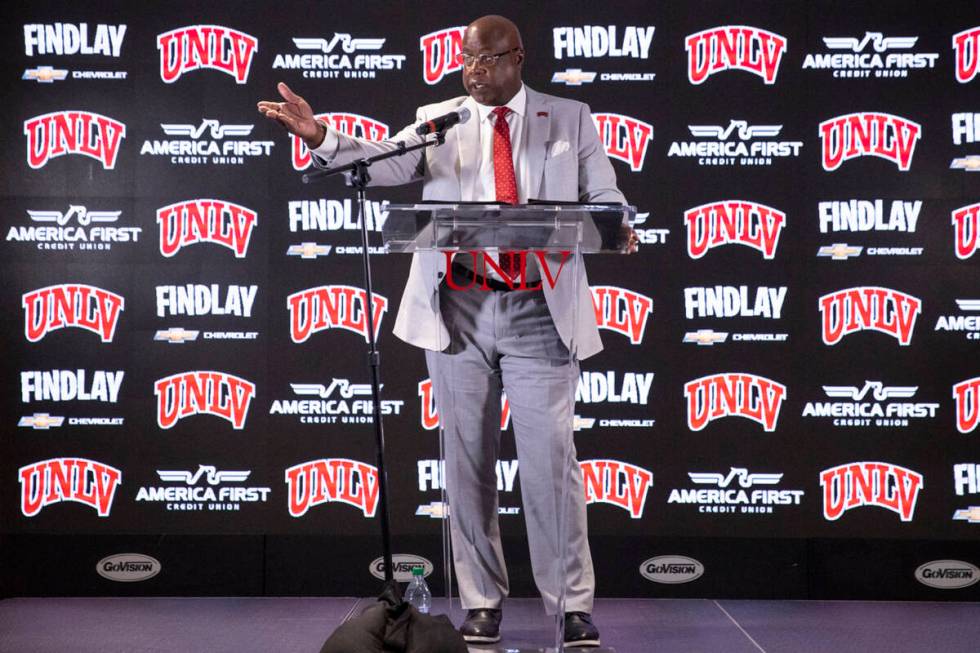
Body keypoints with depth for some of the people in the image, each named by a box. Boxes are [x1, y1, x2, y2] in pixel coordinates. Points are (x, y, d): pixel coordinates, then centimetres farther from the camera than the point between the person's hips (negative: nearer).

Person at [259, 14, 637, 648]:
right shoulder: (439, 120, 9)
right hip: (458, 310, 2)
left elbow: (605, 199, 8)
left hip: (541, 312, -1)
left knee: (551, 460, -4)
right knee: (468, 460, 7)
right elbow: (381, 165, -4)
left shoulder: (570, 120, 9)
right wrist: (321, 136, -21)